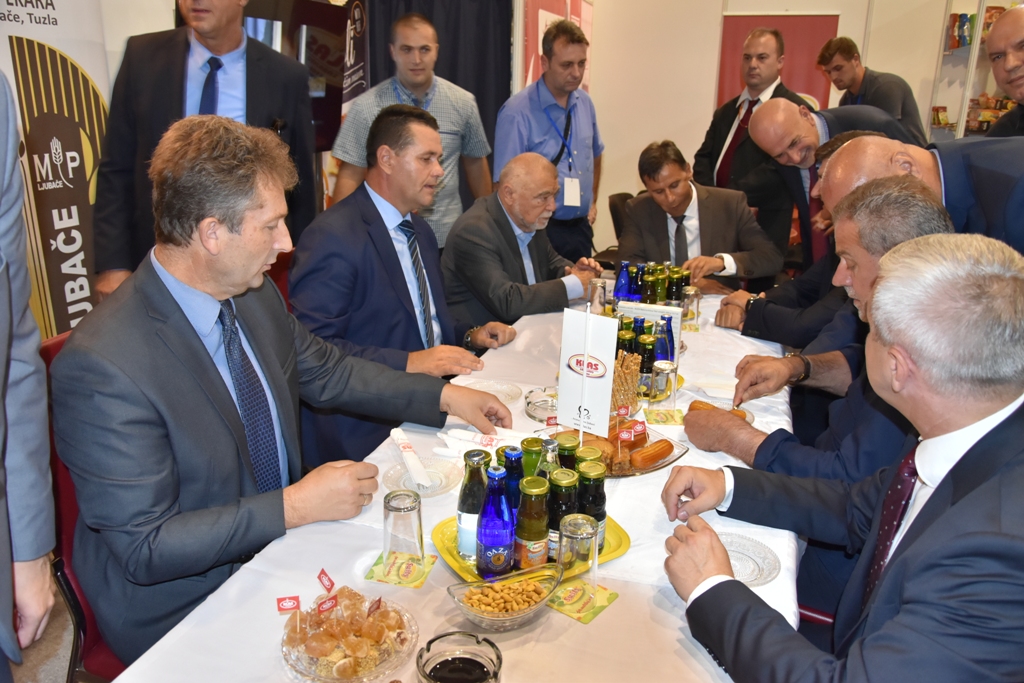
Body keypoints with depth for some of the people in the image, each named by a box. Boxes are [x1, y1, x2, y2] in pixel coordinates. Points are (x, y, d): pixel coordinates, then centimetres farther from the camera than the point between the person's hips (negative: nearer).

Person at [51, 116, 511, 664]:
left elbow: (325, 371, 12)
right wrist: (296, 507, -25)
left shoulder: (253, 294, -4)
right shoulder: (102, 369, -27)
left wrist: (443, 396, 8)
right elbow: (146, 547, -23)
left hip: (278, 543, 7)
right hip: (180, 609, -6)